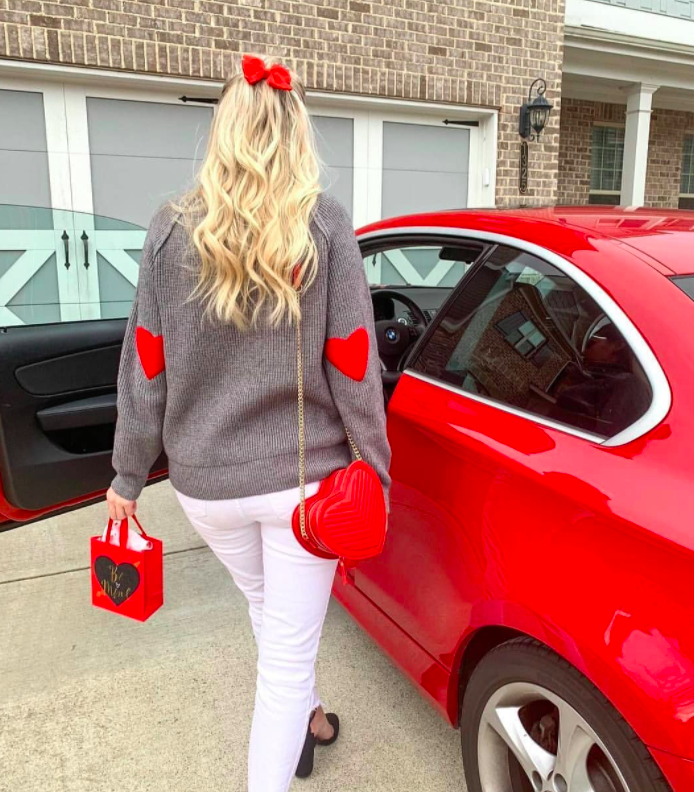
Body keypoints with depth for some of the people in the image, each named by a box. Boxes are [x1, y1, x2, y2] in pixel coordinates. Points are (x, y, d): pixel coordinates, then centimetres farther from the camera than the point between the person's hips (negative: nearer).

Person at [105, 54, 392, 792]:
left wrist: (129, 473, 9)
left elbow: (145, 365, -2)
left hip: (205, 480, 3)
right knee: (289, 648, 11)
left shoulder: (173, 228, -5)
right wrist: (377, 466, 2)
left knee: (267, 611, 29)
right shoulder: (324, 224, -10)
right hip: (303, 475, -3)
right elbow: (352, 364, -10)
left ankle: (302, 723, 53)